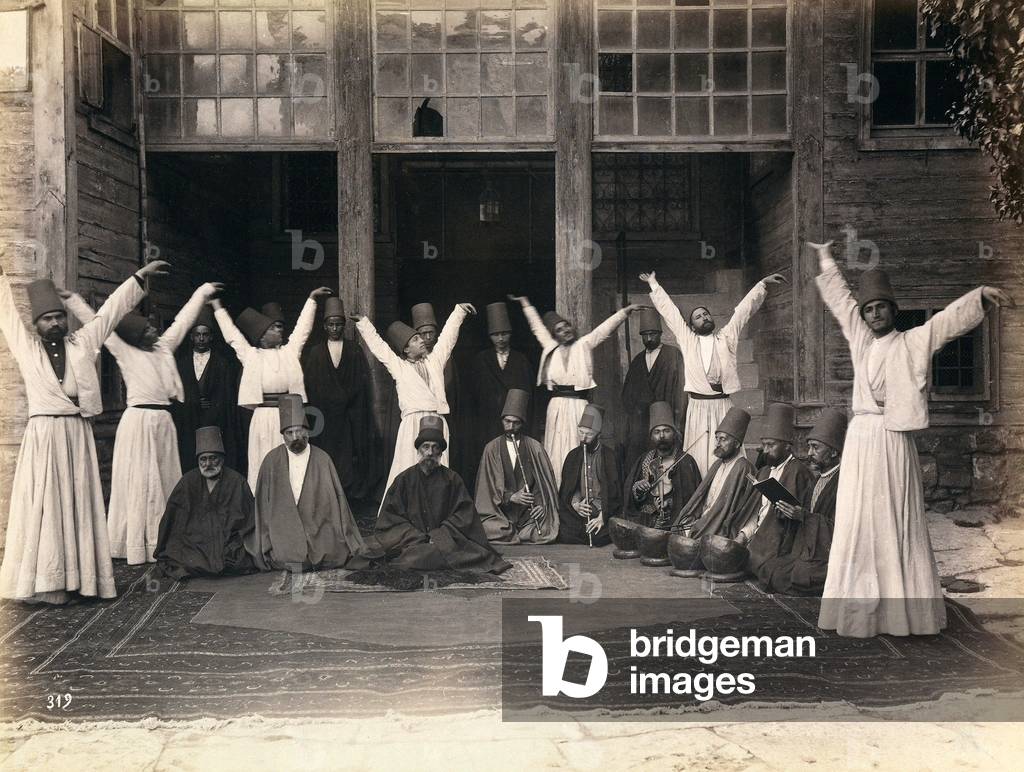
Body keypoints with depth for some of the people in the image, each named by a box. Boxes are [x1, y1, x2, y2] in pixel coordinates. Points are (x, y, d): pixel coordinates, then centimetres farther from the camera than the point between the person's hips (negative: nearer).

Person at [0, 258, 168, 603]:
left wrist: (140, 275, 17)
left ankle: (77, 578, 4)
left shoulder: (83, 342, 12)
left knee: (79, 503, 2)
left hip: (77, 434, 2)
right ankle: (43, 583, -3)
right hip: (43, 435, -2)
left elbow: (110, 311, 15)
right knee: (42, 506, -4)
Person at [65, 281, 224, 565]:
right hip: (139, 421, -5)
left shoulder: (165, 347, 12)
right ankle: (138, 546, 0)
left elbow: (182, 320, 19)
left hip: (163, 423, 5)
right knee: (139, 482, -4)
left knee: (166, 481, 6)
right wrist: (70, 299, -3)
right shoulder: (124, 352, 0)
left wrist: (202, 293, 25)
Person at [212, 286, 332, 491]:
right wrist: (217, 306, 12)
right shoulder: (252, 356, 3)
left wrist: (311, 299, 14)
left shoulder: (289, 351, 9)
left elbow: (303, 327, 13)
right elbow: (231, 334, 8)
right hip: (263, 418, -2)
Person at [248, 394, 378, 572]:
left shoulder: (322, 460, 2)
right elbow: (263, 503, 5)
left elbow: (337, 499, 5)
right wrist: (265, 543, 0)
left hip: (318, 529, 1)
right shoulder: (272, 461, 2)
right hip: (282, 530, -1)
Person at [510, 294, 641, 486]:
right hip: (556, 405, 3)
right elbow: (537, 326, 25)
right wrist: (525, 303, 33)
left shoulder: (584, 344, 6)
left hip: (578, 405, -3)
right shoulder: (551, 348, 13)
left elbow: (607, 327, 0)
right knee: (557, 453, 2)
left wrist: (626, 311, -10)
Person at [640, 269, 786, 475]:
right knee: (698, 457, -2)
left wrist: (762, 284, 10)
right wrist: (654, 284, 24)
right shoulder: (687, 339, 13)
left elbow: (744, 309, 13)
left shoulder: (727, 336, 14)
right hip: (697, 406, 0)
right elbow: (669, 310, 19)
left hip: (723, 405, 0)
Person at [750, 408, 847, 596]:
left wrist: (803, 516, -22)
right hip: (805, 551, 8)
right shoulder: (820, 478, 17)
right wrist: (786, 514, -1)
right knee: (763, 566, -9)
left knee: (779, 578, -20)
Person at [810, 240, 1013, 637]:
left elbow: (950, 318, -10)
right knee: (858, 526, 5)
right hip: (860, 440, 4)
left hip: (894, 442, -4)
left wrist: (981, 296, -26)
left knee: (898, 526, -3)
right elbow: (840, 298, 23)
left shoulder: (914, 342, 3)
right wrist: (825, 259, 32)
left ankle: (905, 613, 0)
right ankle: (859, 611, 10)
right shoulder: (859, 338, 13)